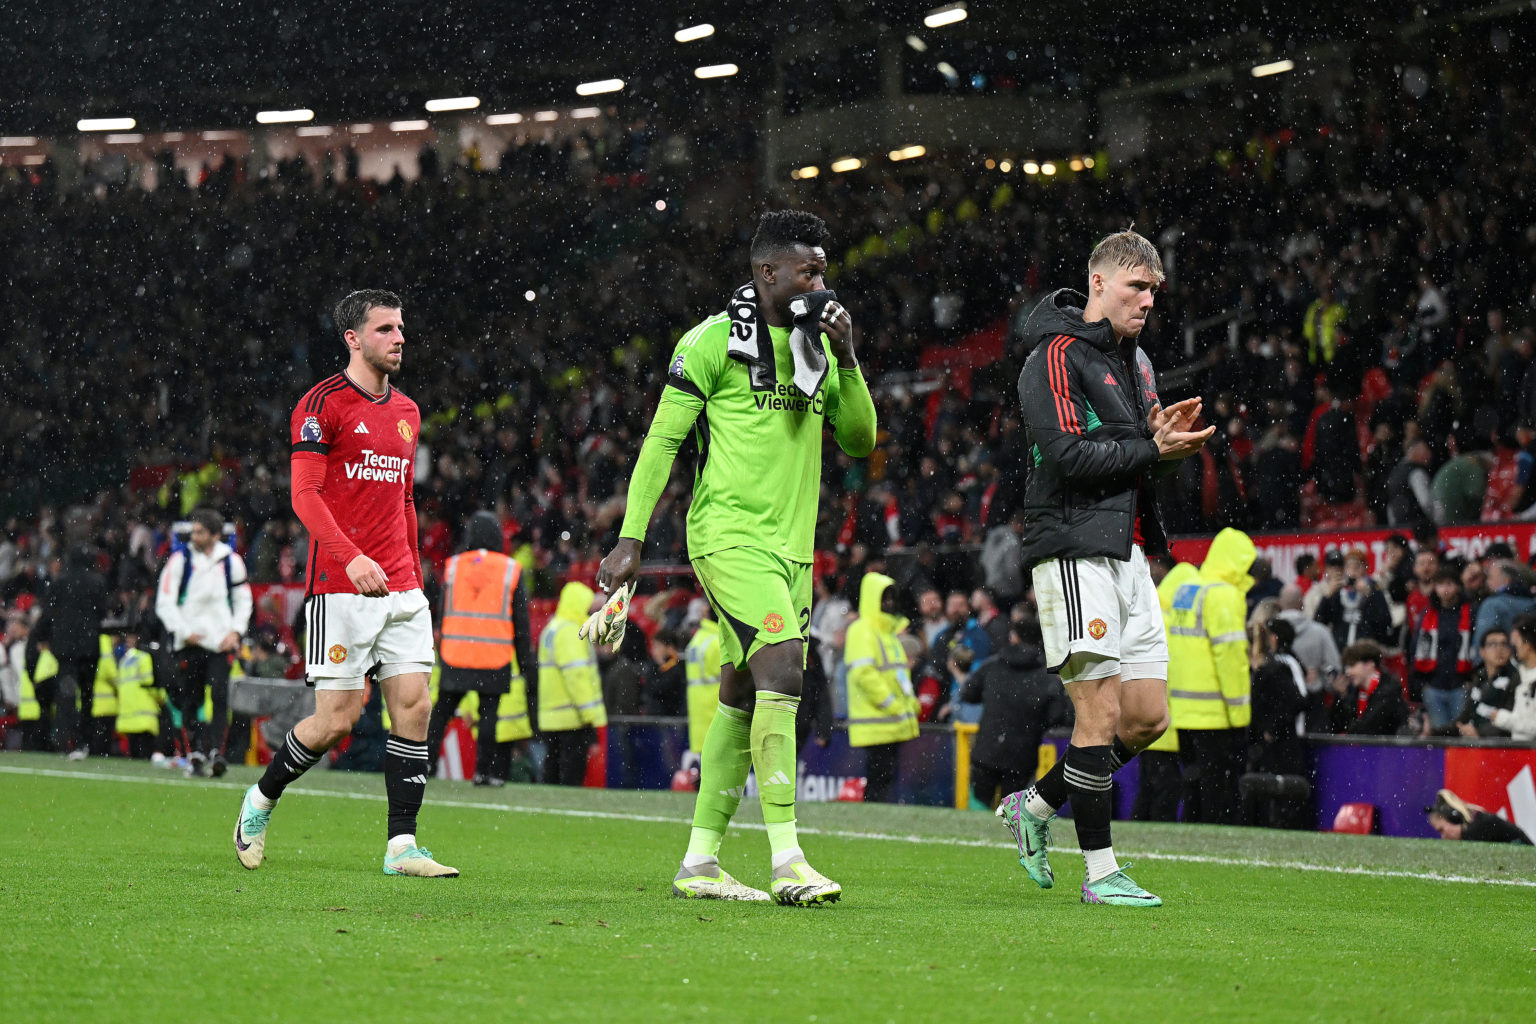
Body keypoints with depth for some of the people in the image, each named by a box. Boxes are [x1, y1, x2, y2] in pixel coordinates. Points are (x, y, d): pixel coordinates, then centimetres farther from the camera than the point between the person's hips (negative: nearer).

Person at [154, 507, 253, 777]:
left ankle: (217, 752, -17)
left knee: (220, 697, -13)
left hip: (221, 641, 0)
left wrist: (236, 631, 0)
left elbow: (243, 598, 14)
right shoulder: (180, 559, -1)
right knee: (190, 701, 3)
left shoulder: (231, 560, 5)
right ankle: (195, 753, 11)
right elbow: (164, 602, -1)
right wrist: (184, 632, -10)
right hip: (188, 642, 0)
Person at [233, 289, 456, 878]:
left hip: (401, 590, 6)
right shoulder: (322, 404, -6)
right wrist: (351, 558, -28)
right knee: (336, 720, -6)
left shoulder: (406, 412, 17)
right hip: (339, 587, -6)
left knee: (414, 706, -5)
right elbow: (304, 493, -14)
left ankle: (401, 846, -2)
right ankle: (260, 801, 19)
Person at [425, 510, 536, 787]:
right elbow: (521, 621, 3)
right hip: (495, 657, -1)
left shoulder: (452, 566, 4)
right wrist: (526, 663, 8)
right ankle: (485, 770, 2)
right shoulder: (511, 570, 1)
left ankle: (425, 757, 1)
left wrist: (440, 650, 13)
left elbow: (442, 614, 6)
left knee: (442, 709, 10)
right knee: (489, 712, 3)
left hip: (456, 653, 1)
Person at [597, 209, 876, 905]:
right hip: (730, 534, -7)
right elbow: (662, 441, -3)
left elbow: (859, 441, 16)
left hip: (790, 546, 7)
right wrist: (630, 537, -7)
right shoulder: (713, 342, -5)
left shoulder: (818, 347, 15)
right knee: (782, 671, -21)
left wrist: (846, 361, 2)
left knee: (743, 699, 10)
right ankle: (787, 859, -23)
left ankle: (699, 862, 17)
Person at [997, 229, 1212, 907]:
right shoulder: (1056, 357, -8)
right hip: (1074, 551, -9)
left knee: (1149, 716, 6)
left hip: (1127, 552, 9)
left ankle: (1035, 806, 22)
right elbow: (1069, 455, -18)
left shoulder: (1135, 361, 20)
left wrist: (1163, 435, 1)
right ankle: (1100, 872, -3)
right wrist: (1152, 449, -16)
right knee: (1101, 712, -9)